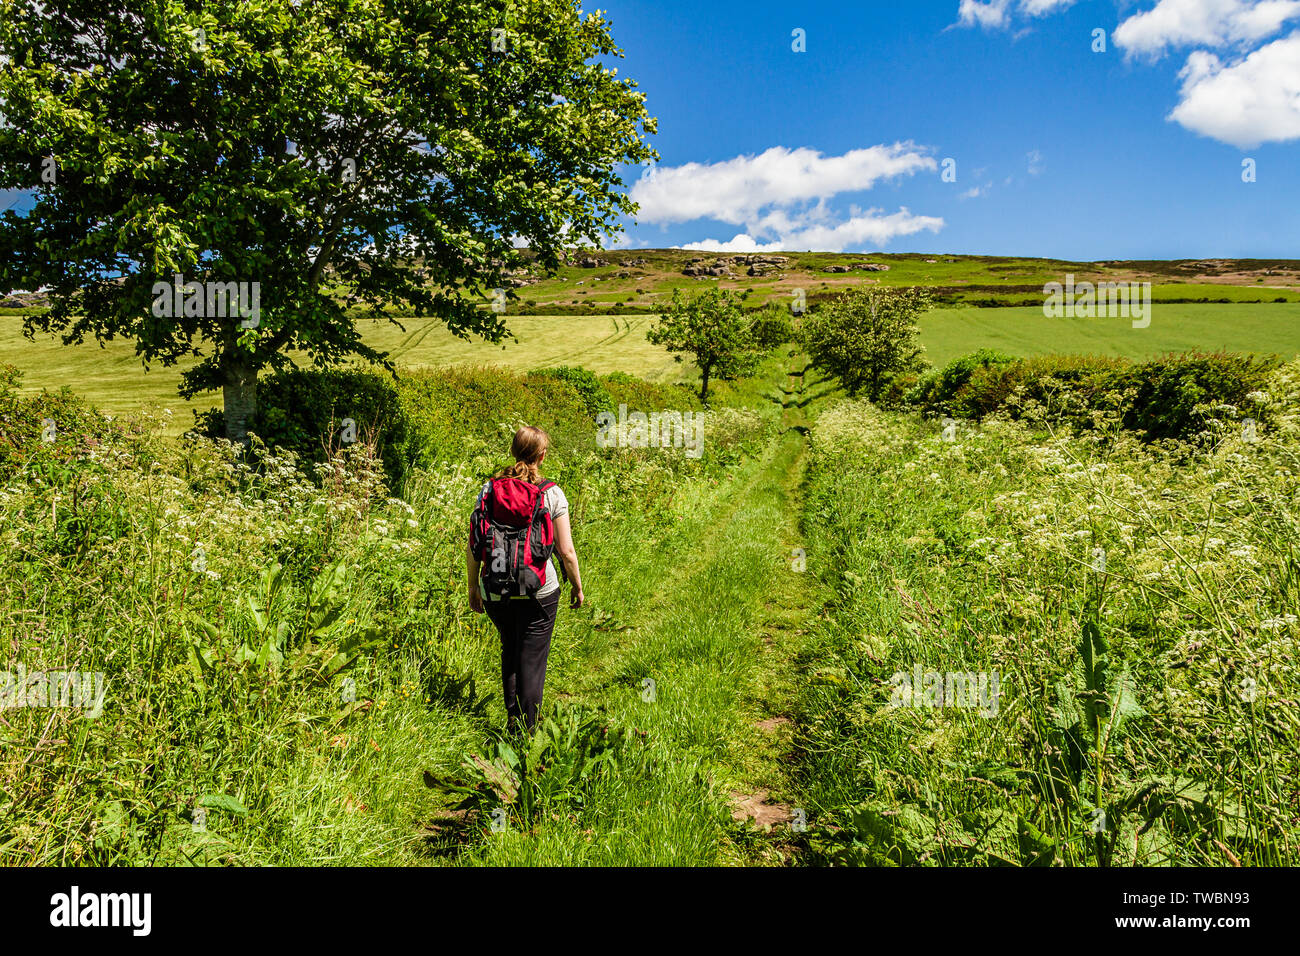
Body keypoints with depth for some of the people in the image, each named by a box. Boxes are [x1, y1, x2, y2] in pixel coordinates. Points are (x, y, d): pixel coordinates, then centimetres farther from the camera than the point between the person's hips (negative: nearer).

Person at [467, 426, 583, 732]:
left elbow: (473, 547, 0)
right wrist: (577, 587, 7)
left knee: (510, 650, 25)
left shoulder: (489, 489, -2)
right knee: (532, 660, 9)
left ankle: (512, 716, 23)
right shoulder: (552, 493, -8)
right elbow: (566, 551, -8)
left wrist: (473, 586, 13)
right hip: (539, 592, -3)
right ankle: (527, 728, 15)